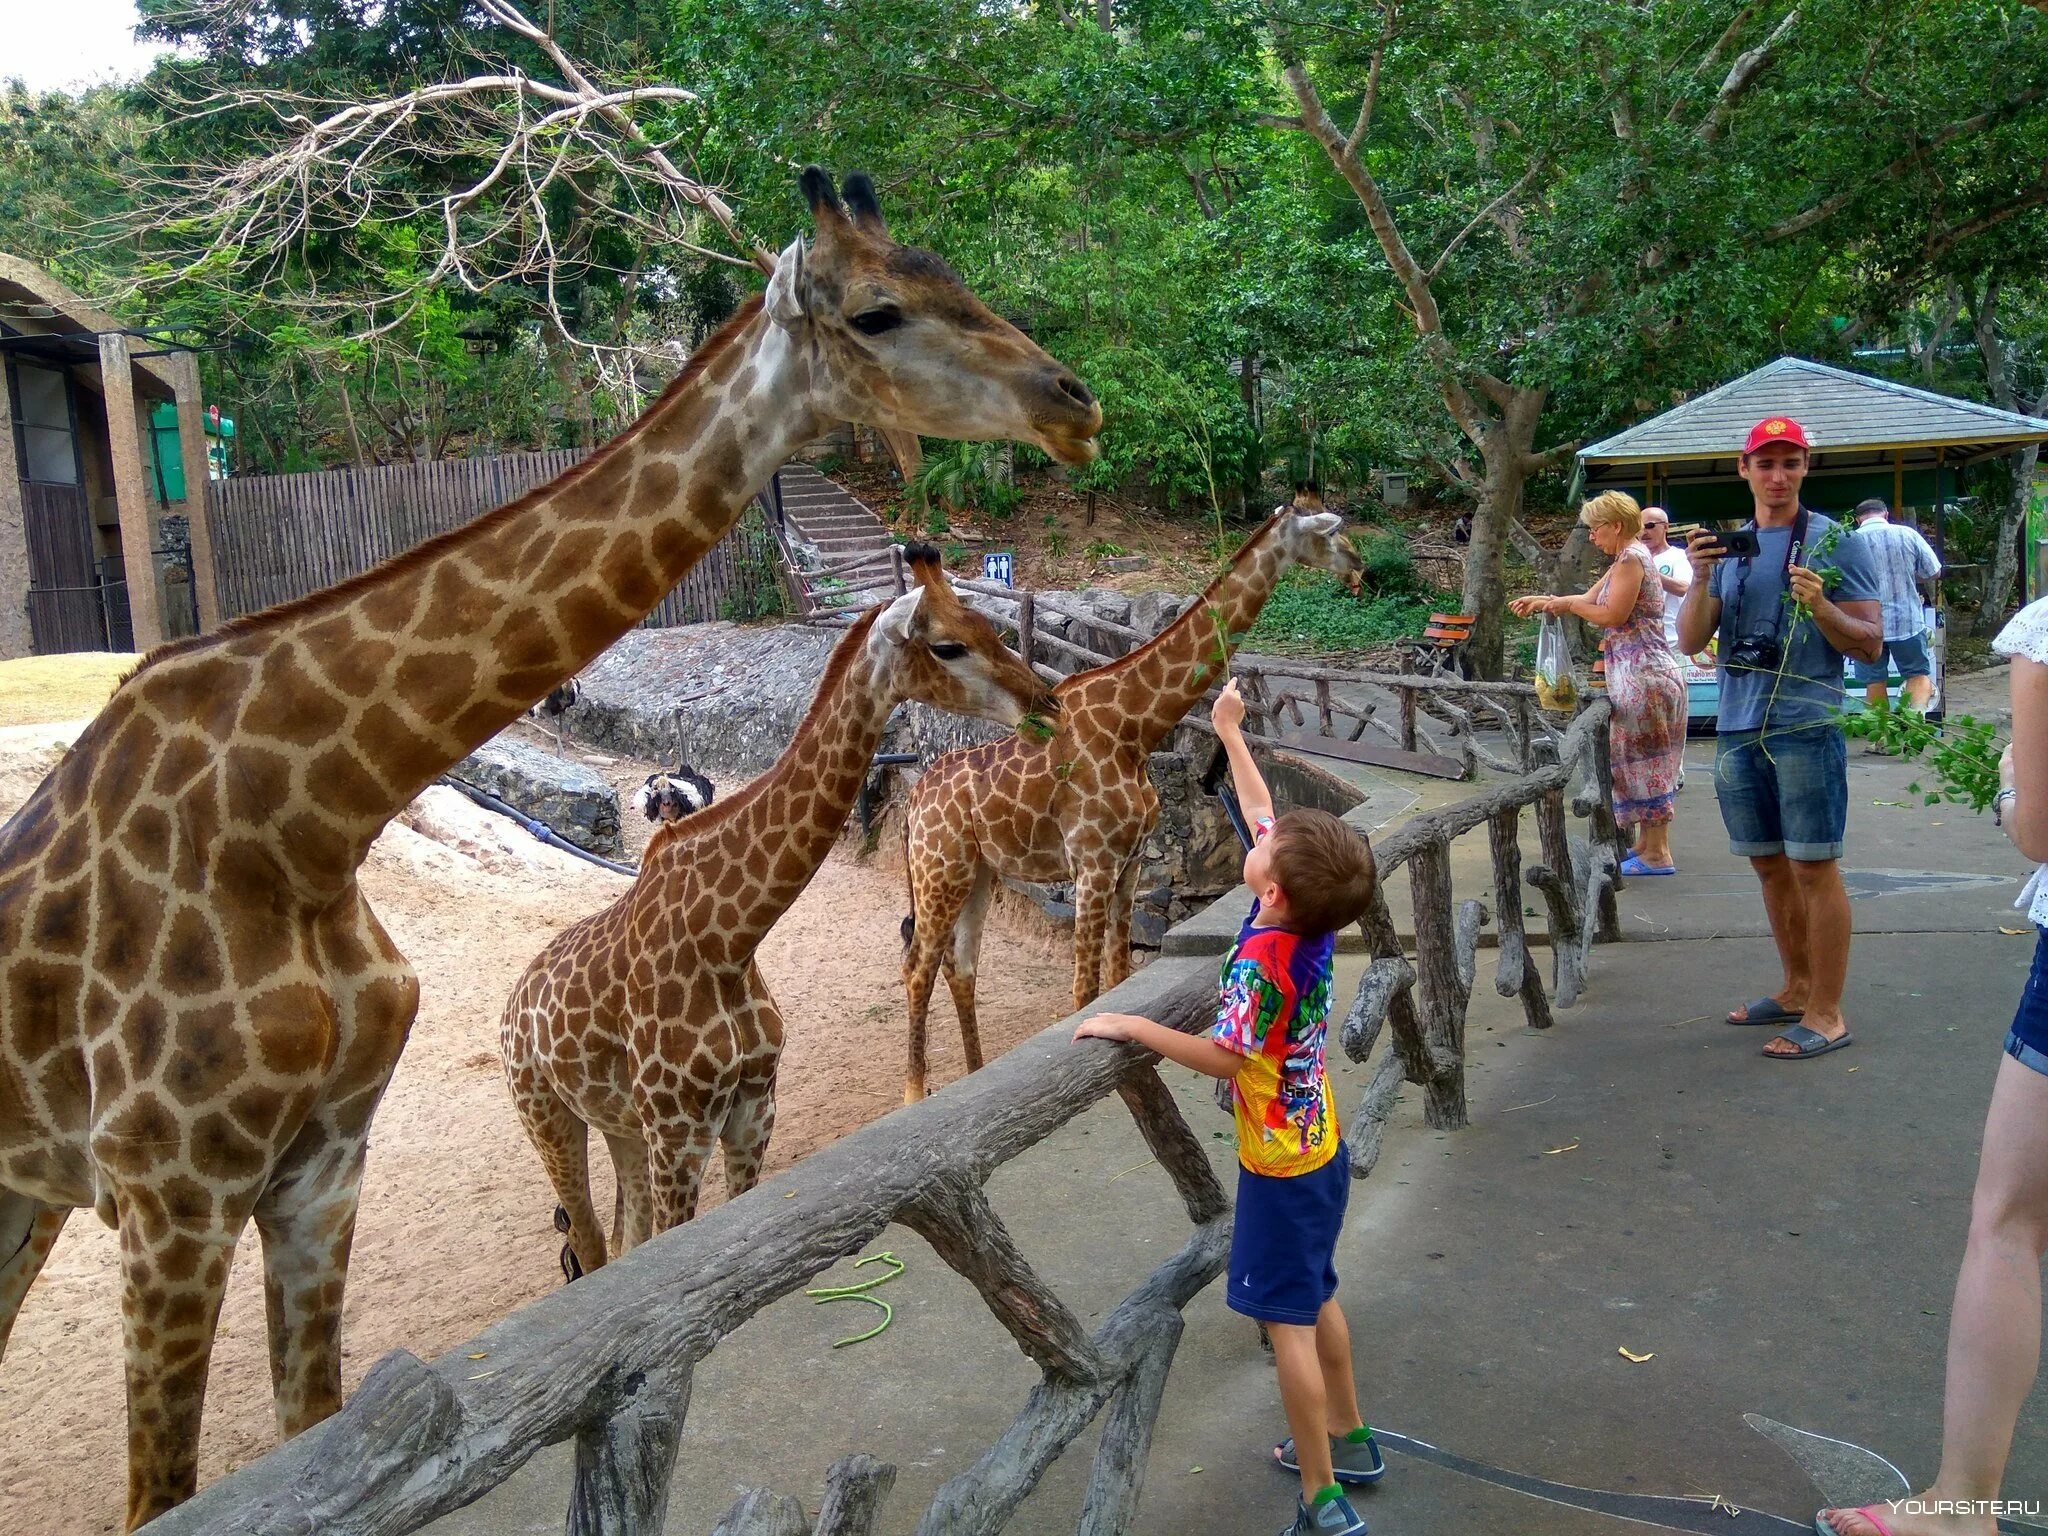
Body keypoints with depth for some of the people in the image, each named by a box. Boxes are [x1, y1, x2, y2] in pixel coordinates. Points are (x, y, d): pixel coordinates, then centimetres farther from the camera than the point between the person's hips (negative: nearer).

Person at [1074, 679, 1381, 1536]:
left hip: (1281, 1166, -8)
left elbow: (1224, 1057, -25)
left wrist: (1132, 1027, -18)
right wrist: (1229, 733, 14)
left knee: (1287, 1320, 2)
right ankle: (1349, 1441, 39)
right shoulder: (1312, 912, -7)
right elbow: (1261, 814, 4)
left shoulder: (1260, 962, -29)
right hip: (1322, 1148, 9)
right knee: (1315, 1298, 23)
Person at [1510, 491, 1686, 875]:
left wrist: (1567, 604, -5)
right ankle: (1647, 845, 21)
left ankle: (1657, 854, 1)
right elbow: (1588, 601, 21)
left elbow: (1611, 615, -17)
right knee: (1642, 761, 13)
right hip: (1640, 673, 10)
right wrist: (1544, 602, 13)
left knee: (1642, 761, -5)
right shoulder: (1625, 559, 18)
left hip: (1642, 673, -10)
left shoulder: (1631, 558, -13)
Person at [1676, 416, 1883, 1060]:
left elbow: (1871, 645, -4)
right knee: (1770, 864, 14)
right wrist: (1700, 579, -10)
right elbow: (1691, 642, 6)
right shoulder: (1728, 544, 12)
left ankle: (1826, 1014, 5)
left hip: (1806, 728, -5)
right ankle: (1797, 988, 29)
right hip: (1738, 728, 5)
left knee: (1813, 867, -3)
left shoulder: (1834, 542, -2)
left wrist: (1820, 606, -21)